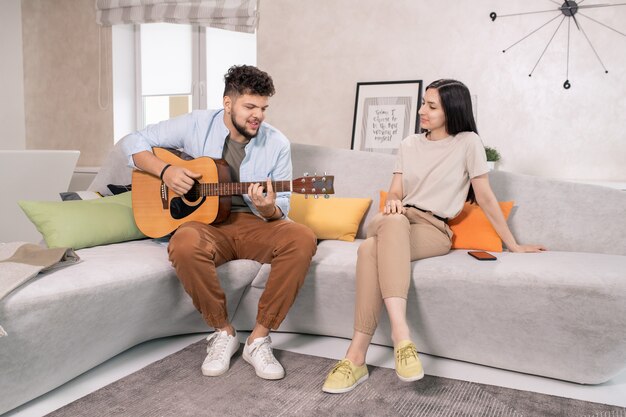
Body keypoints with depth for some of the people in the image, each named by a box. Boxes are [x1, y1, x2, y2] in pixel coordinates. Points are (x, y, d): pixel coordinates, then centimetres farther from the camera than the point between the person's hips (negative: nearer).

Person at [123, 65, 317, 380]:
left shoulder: (277, 144, -1)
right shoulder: (196, 125, -1)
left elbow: (280, 212, 2)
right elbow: (135, 143, 5)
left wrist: (269, 209, -24)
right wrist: (165, 171, -13)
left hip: (254, 224, 1)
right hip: (206, 222, -1)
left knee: (302, 239, -30)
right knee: (185, 244, -37)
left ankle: (259, 338, -17)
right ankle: (223, 332, -12)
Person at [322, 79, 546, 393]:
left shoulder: (468, 143, 2)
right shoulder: (409, 144, 17)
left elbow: (485, 198, 4)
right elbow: (394, 193, 13)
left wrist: (514, 246, 6)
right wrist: (393, 202, -12)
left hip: (434, 230, -3)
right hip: (397, 222, 4)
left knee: (371, 249, -37)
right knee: (394, 220, -38)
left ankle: (357, 356, -39)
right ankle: (401, 337, -44)